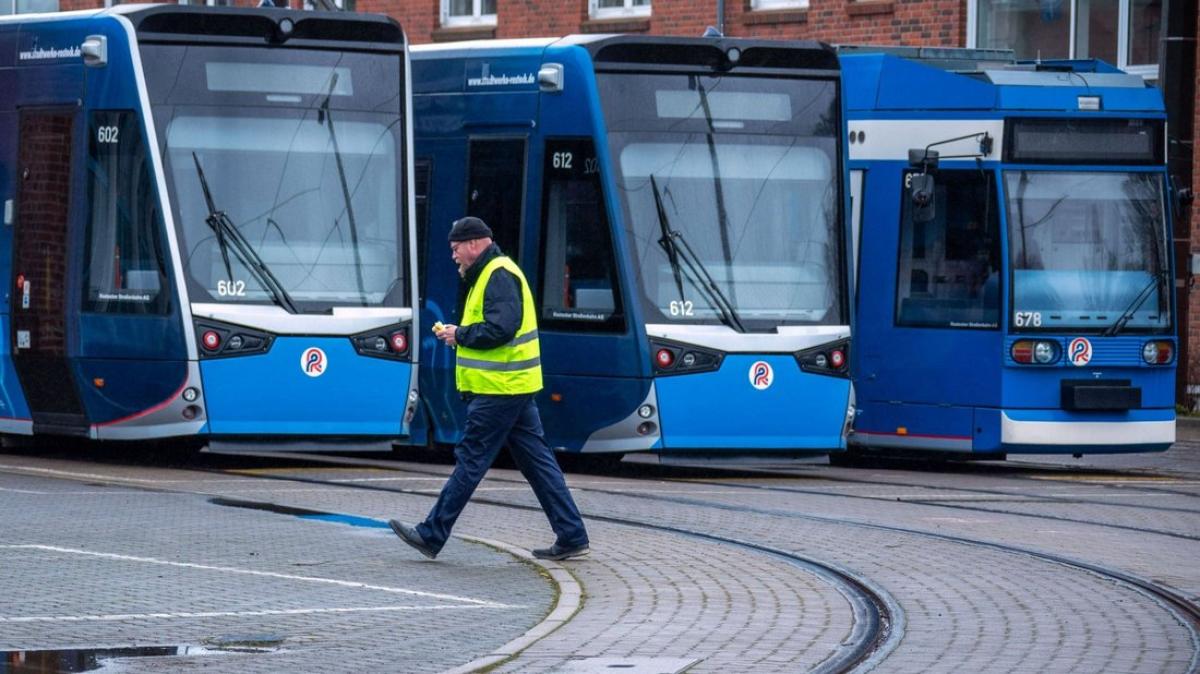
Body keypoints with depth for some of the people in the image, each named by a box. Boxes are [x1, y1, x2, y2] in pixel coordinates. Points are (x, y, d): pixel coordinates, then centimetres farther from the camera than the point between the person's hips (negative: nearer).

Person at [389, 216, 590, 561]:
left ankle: (431, 535, 1)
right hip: (516, 388, 10)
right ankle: (571, 537, 6)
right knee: (537, 461, 8)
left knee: (470, 460, -4)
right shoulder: (492, 273, 20)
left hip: (499, 390, -10)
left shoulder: (498, 276, -14)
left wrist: (460, 335, -11)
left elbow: (500, 329, -24)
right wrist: (460, 334, 8)